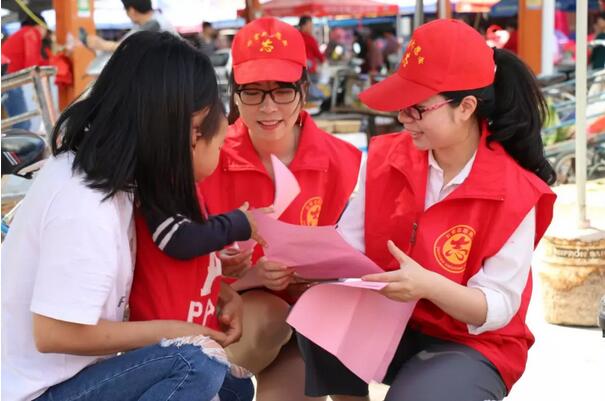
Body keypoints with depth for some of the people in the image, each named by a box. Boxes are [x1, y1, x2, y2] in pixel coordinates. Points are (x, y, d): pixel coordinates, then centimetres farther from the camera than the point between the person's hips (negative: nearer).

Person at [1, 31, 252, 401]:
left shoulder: (98, 162, -1)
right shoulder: (83, 205, -28)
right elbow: (55, 333, -26)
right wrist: (168, 330, -15)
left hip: (73, 370, 10)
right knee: (198, 363, -27)